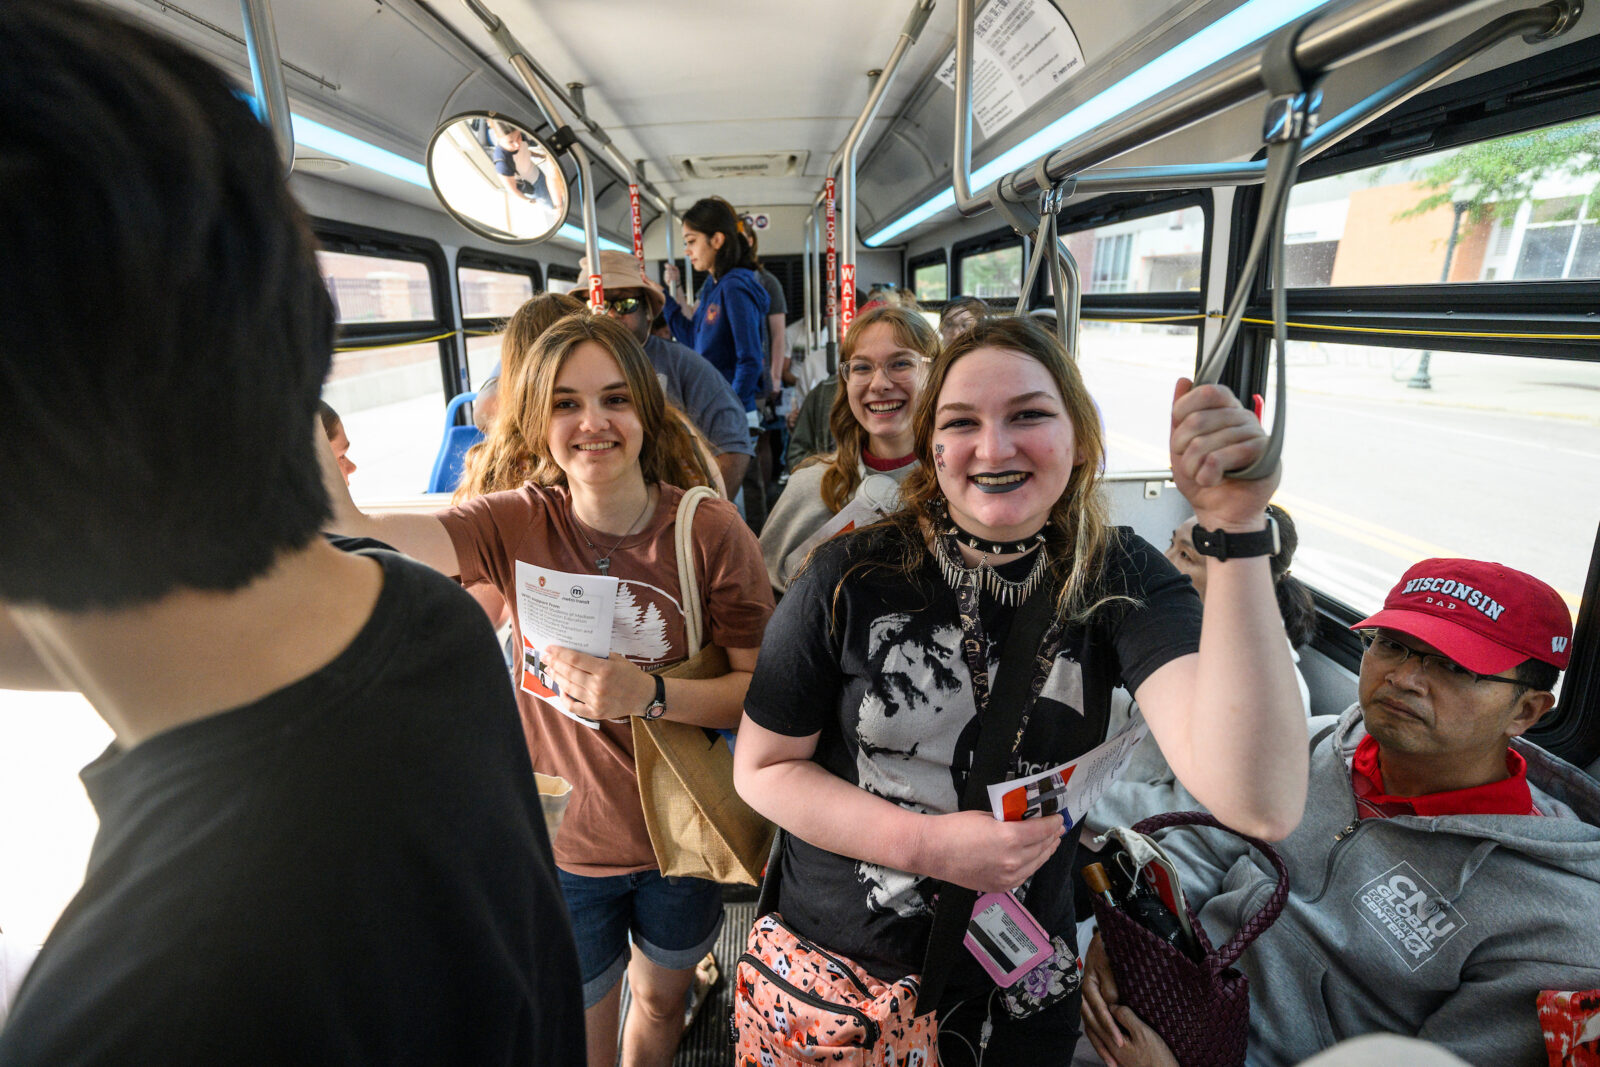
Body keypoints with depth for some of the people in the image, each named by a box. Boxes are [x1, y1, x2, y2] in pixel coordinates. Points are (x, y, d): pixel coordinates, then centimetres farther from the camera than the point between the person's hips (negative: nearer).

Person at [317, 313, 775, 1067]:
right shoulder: (517, 522, -13)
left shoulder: (710, 531, -18)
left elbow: (762, 689, -16)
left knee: (662, 998, 28)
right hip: (560, 841, 0)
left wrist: (648, 693, -30)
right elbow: (429, 536, -33)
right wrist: (347, 515, -53)